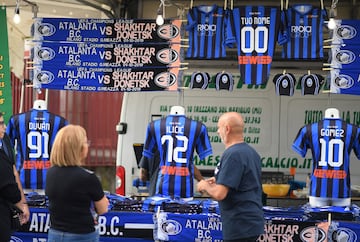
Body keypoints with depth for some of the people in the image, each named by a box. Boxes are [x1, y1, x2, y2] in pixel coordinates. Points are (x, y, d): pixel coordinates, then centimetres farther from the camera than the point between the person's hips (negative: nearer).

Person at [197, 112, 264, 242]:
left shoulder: (232, 155, -18)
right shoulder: (251, 152, 12)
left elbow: (219, 194, -23)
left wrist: (205, 186, -3)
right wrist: (218, 181, 17)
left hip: (240, 225, -10)